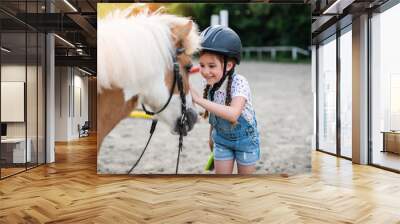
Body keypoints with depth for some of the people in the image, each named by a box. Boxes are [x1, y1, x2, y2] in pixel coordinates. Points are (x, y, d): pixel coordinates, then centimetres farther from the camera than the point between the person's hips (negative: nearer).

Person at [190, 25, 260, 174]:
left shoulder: (239, 82, -31)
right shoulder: (211, 85, -14)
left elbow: (233, 114, -48)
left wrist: (199, 99, -49)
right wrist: (212, 136, 15)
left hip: (245, 139, -4)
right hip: (222, 139, 4)